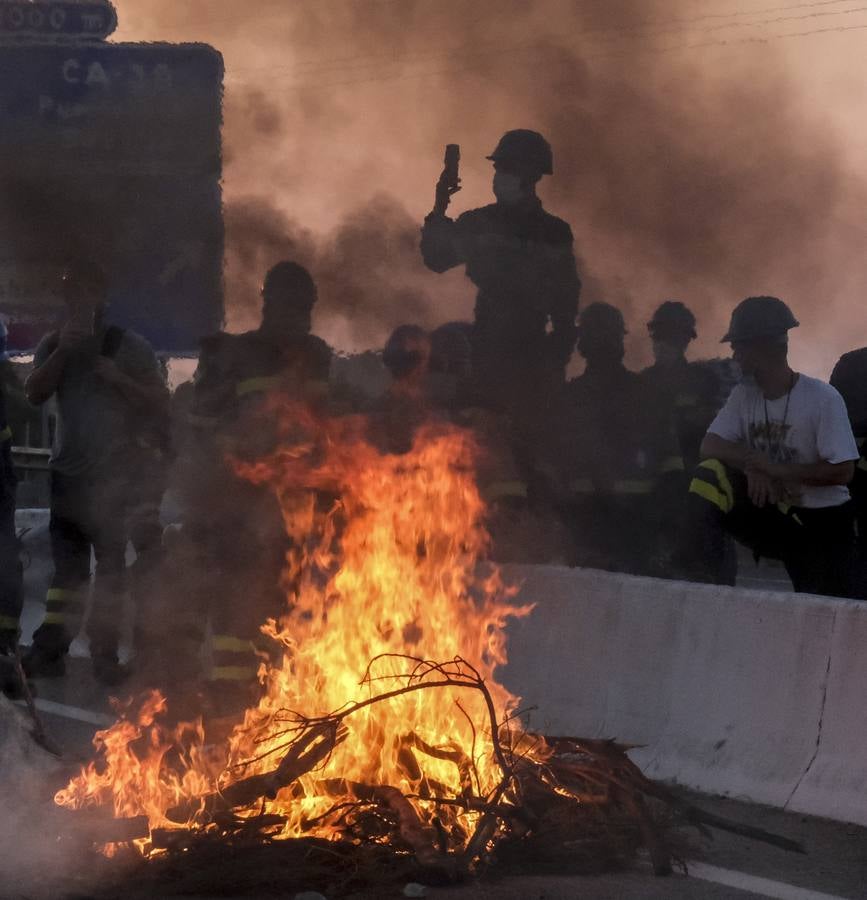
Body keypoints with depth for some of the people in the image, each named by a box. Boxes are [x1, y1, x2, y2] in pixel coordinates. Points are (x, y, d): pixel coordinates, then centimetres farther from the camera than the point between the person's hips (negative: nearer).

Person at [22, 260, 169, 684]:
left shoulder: (130, 347, 2)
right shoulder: (53, 345, 11)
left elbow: (159, 401, -1)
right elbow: (35, 393, -3)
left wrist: (117, 378, -14)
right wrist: (63, 352, -15)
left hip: (114, 474, -2)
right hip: (69, 472, 2)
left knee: (110, 565, -1)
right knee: (66, 564, 0)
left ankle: (105, 653, 1)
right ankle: (49, 649, -2)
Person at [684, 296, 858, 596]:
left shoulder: (823, 399, -17)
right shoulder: (744, 396, 1)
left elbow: (843, 471, -19)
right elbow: (710, 446, -6)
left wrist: (777, 470, -24)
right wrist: (753, 467, -25)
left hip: (822, 522, -4)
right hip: (770, 509, 4)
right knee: (709, 476, -19)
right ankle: (704, 577, -17)